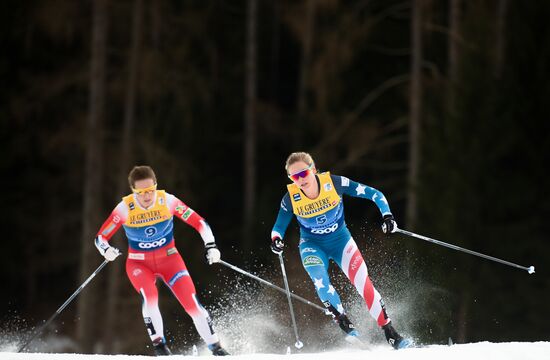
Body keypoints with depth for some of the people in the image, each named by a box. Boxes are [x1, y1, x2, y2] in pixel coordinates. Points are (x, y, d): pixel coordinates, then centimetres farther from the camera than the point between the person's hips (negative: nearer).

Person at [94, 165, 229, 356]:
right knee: (149, 296, -31)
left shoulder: (167, 201, -16)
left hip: (169, 259, 1)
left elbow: (199, 222, -9)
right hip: (139, 263, -1)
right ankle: (158, 344, -15)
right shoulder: (125, 208, -17)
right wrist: (106, 249, -33)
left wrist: (211, 246, -20)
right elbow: (100, 237, -11)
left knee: (192, 302, -13)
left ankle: (216, 348, 1)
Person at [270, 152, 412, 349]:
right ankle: (345, 325, -16)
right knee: (319, 279, -30)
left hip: (340, 239, 0)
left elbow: (374, 194, -14)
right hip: (312, 246, 0)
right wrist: (276, 240, -27)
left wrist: (387, 216, -28)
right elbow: (278, 227, -5)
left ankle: (392, 335, -9)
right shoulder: (291, 198, -17)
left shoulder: (334, 183, -21)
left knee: (363, 283, -15)